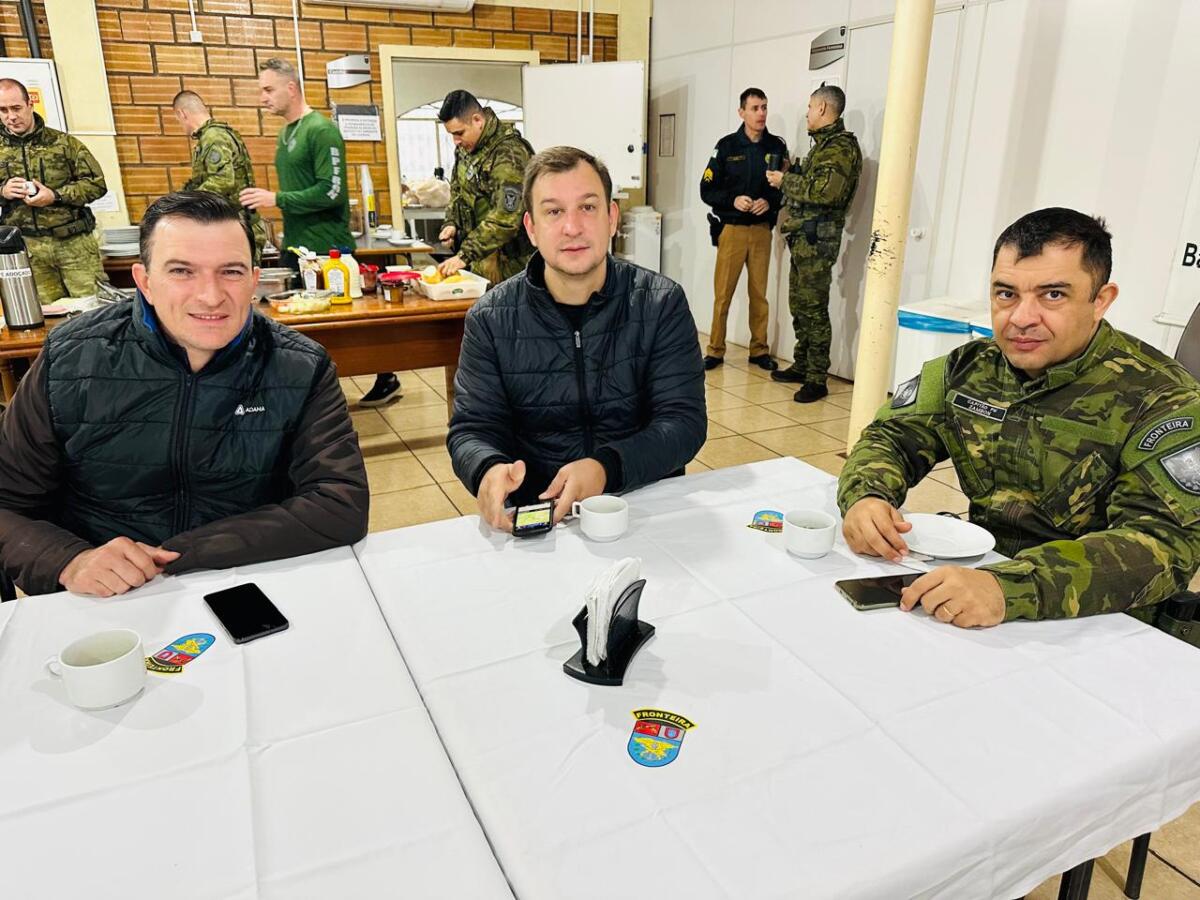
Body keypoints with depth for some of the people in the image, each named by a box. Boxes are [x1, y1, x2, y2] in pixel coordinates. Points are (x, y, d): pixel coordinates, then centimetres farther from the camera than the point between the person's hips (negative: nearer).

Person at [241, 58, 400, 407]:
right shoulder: (285, 133, 13)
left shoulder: (321, 130, -13)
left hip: (327, 249, -9)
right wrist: (263, 200, 8)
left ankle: (385, 379, 15)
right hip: (295, 246, 9)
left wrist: (275, 199, -18)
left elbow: (332, 192, -21)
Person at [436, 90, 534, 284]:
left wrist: (465, 255, -29)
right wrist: (451, 223, 5)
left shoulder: (509, 154, -20)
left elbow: (505, 219, -28)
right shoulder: (466, 146, 8)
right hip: (479, 256, 8)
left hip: (509, 261, -8)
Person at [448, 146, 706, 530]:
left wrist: (607, 468, -24)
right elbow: (471, 429, 2)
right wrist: (488, 469, -24)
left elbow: (684, 420, -5)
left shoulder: (662, 304, 0)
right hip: (537, 516, 1)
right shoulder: (490, 319, 2)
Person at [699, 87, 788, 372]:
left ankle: (759, 350, 18)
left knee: (759, 293, 8)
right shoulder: (727, 146, 0)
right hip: (732, 230, -2)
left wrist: (770, 202, -11)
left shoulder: (777, 147, 5)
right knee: (722, 293, -1)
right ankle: (715, 350, 9)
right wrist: (733, 200, -16)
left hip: (762, 230, 2)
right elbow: (707, 189, 0)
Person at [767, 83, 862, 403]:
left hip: (817, 238, -10)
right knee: (799, 304, 15)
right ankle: (801, 366, 26)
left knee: (814, 308, -8)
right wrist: (787, 178, 5)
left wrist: (785, 180, -14)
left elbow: (826, 190, -25)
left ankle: (817, 379, -4)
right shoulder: (823, 143, 20)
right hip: (803, 236, 10)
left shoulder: (841, 146, -11)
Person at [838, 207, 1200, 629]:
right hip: (978, 569, 5)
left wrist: (1007, 589, -39)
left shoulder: (1160, 399, -13)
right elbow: (893, 437, 4)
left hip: (1090, 630, -5)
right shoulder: (969, 367, 2)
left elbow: (1165, 542, -23)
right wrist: (866, 496, -21)